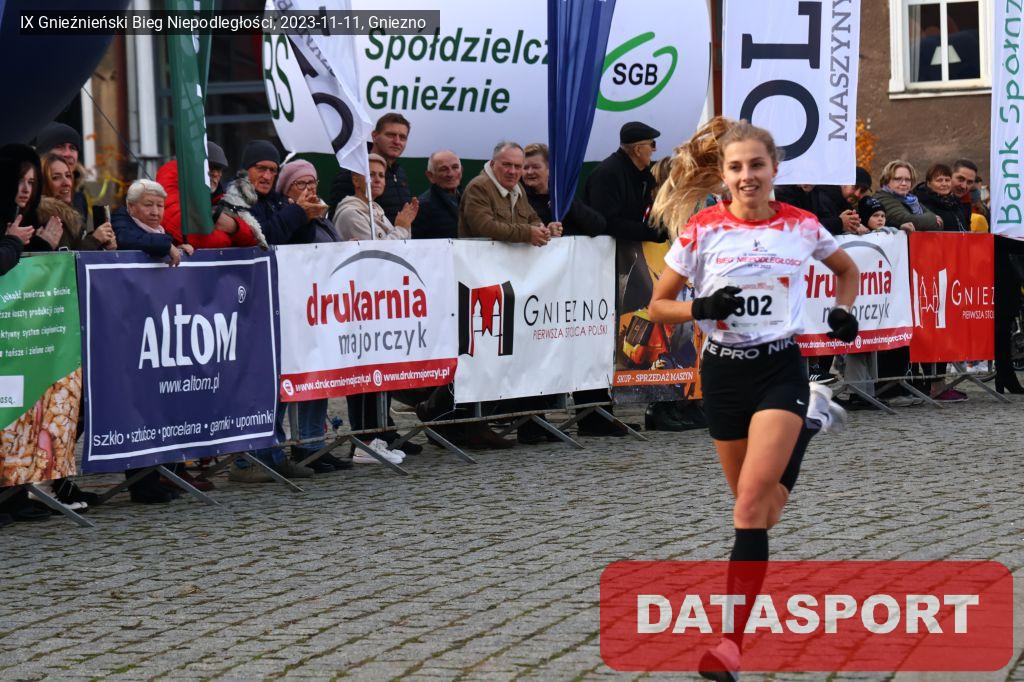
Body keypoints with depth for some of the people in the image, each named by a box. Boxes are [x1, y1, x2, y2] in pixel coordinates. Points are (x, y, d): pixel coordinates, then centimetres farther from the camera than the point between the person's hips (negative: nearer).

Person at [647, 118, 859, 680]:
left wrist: (843, 312, -1)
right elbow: (657, 306, 3)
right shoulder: (702, 229, -4)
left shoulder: (802, 226, -2)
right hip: (723, 373, 2)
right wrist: (701, 308, -17)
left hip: (780, 370, -2)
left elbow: (847, 270, 19)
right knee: (759, 510, 11)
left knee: (751, 507, -17)